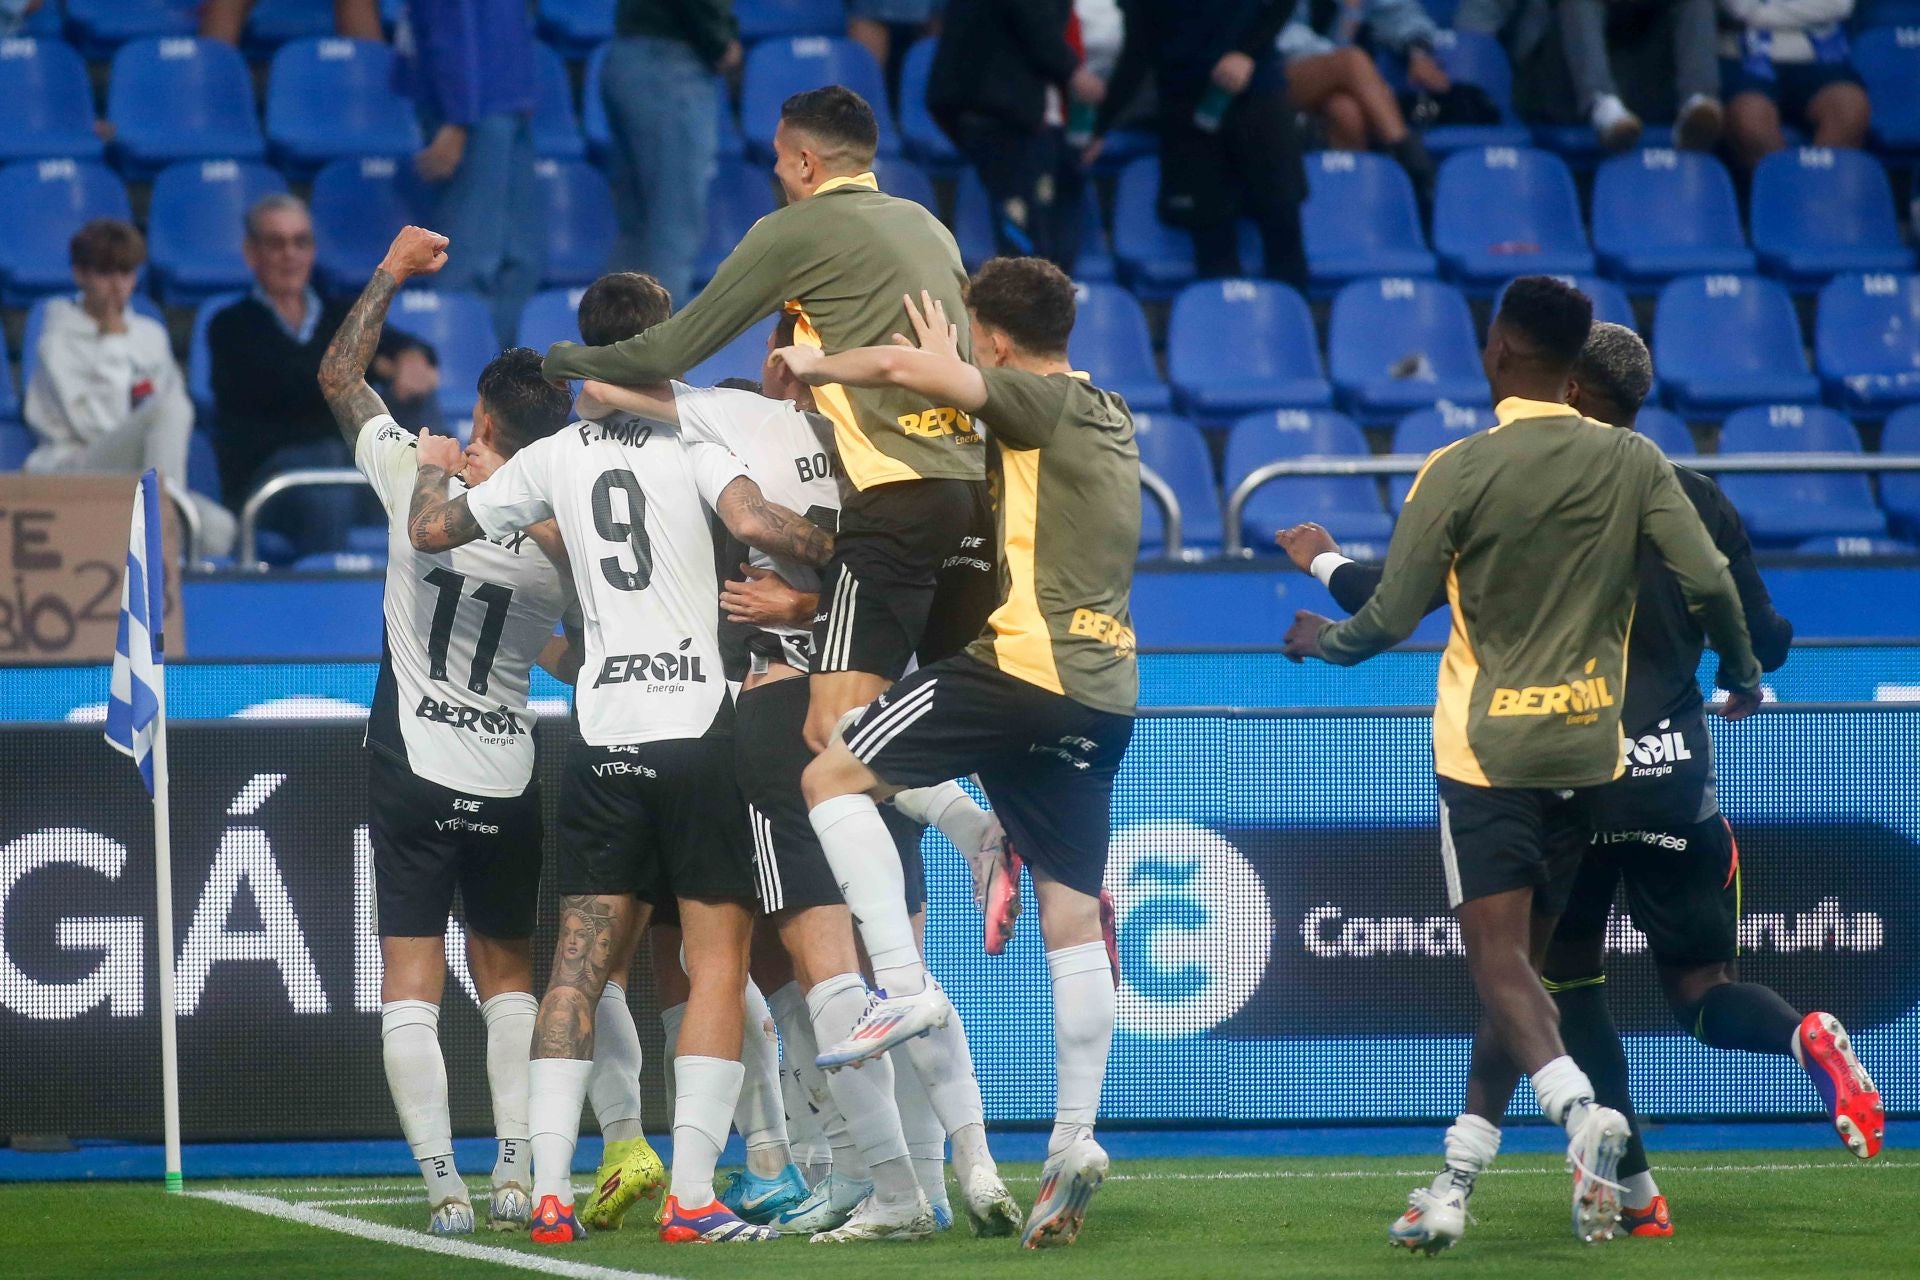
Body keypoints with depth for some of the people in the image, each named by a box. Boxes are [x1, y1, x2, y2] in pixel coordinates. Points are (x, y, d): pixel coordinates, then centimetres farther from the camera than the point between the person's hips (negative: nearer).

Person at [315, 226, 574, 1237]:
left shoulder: (422, 485, -12)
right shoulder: (572, 539, -7)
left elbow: (338, 375, 1)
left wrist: (394, 270, 11)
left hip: (414, 771, -2)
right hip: (509, 779, 3)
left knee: (411, 980, 0)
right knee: (507, 969, 18)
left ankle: (442, 1183, -11)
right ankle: (518, 1172, 10)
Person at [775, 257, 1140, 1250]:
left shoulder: (1047, 402, -5)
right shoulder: (1107, 419, 21)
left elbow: (909, 367, -16)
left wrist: (808, 365, -1)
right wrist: (952, 369, 30)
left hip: (1025, 665, -9)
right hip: (1101, 693, 9)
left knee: (833, 776, -2)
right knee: (1072, 915, 6)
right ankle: (1074, 1142, 1)